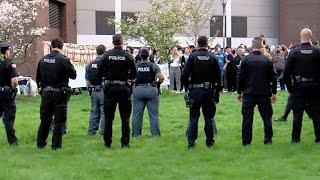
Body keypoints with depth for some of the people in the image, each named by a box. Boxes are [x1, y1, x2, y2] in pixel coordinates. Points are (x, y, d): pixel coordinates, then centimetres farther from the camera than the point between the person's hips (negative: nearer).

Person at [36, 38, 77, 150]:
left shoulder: (42, 60, 3)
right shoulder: (64, 60, -13)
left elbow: (38, 78, 10)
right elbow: (73, 75, -4)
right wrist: (70, 66, 11)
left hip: (45, 93, 4)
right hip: (59, 93, -4)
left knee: (45, 119, 15)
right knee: (59, 120, 4)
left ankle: (40, 143, 21)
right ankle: (56, 144, 4)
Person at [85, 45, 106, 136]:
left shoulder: (89, 65, 7)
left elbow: (87, 82, 11)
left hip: (94, 91, 6)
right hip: (103, 91, -6)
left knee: (94, 111, 13)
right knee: (104, 112, 0)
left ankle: (91, 131, 16)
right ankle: (103, 131, 1)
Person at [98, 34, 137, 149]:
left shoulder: (106, 55, -4)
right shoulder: (128, 56, -6)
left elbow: (99, 73, -2)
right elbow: (134, 75, -4)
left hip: (109, 88, 1)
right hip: (124, 88, -1)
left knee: (108, 117, 8)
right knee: (125, 117, 6)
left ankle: (107, 143, 10)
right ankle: (125, 143, 6)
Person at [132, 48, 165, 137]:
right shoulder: (153, 66, -1)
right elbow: (161, 78, -9)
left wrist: (134, 83, 12)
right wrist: (158, 83, 10)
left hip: (138, 90, 1)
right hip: (151, 90, -1)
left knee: (136, 114, 6)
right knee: (154, 114, 5)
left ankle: (135, 134, 9)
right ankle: (155, 134, 5)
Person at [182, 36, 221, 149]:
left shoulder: (192, 57, -6)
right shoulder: (212, 58, -3)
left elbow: (184, 75, -12)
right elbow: (218, 77, -2)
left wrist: (189, 82, 8)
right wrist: (217, 92, 7)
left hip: (195, 90, -1)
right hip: (209, 91, 1)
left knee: (193, 117, 6)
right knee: (209, 117, 9)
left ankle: (191, 142, 5)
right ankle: (209, 142, 13)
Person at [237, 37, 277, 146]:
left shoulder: (246, 60, -5)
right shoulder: (267, 61, -3)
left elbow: (240, 78, -2)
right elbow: (273, 78, 1)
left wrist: (239, 92, 8)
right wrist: (274, 93, 11)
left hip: (249, 93, 0)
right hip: (264, 94, 1)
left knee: (247, 118, 5)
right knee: (267, 117, 12)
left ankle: (246, 141, 4)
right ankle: (268, 140, 13)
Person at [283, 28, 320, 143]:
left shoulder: (294, 53, -6)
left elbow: (286, 73, -7)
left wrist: (290, 88, 2)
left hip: (299, 87, 0)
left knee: (297, 113, 6)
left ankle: (295, 138, 7)